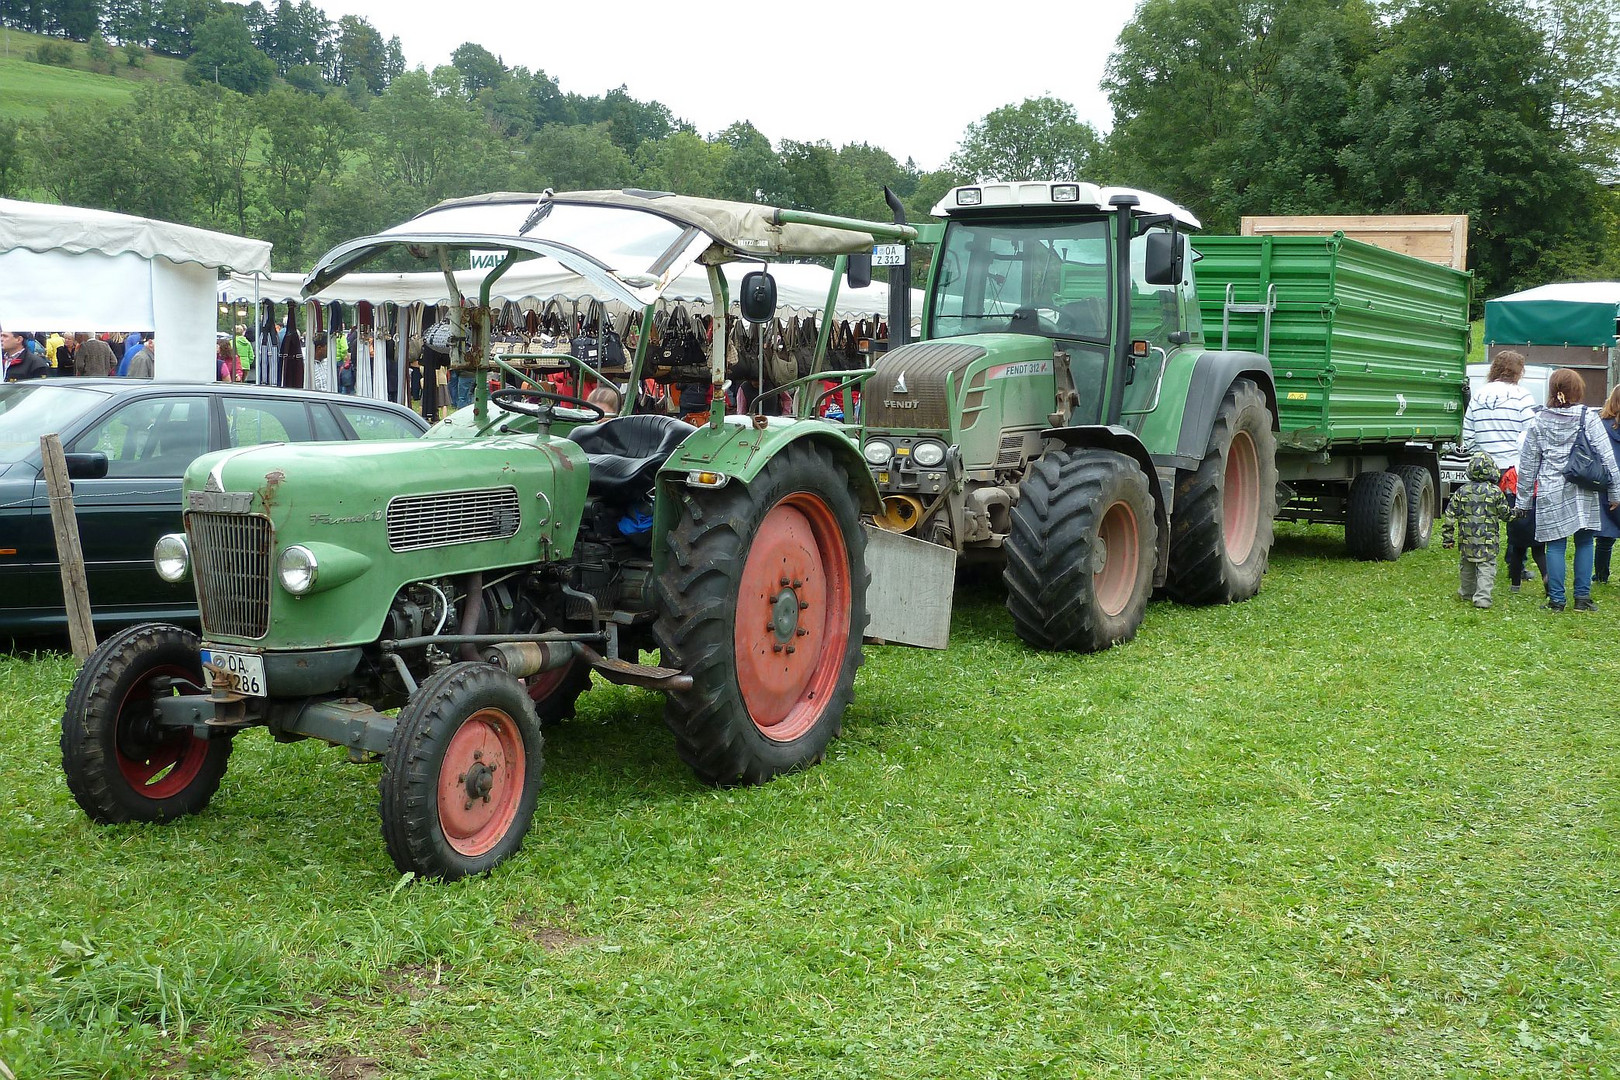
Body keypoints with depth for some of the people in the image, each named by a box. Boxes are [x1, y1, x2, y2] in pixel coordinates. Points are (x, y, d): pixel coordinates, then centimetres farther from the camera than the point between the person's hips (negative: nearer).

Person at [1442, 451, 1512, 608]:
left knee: (1466, 566, 18)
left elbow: (1450, 515, 3)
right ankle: (1482, 597, -11)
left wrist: (1447, 537, 9)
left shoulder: (1461, 491, 1)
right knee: (1486, 567, -2)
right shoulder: (1495, 492, -7)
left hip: (1466, 539, 3)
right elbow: (1505, 514, 4)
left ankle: (1466, 593, 33)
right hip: (1488, 540, -3)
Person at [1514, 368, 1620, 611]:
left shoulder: (1539, 421, 2)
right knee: (1584, 542, 10)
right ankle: (1582, 596, 10)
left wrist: (1523, 500, 12)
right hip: (1583, 492, 0)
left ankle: (1556, 599, 3)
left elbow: (1527, 465, 6)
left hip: (1550, 493, 0)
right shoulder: (1588, 418, -2)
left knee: (1555, 545, 4)